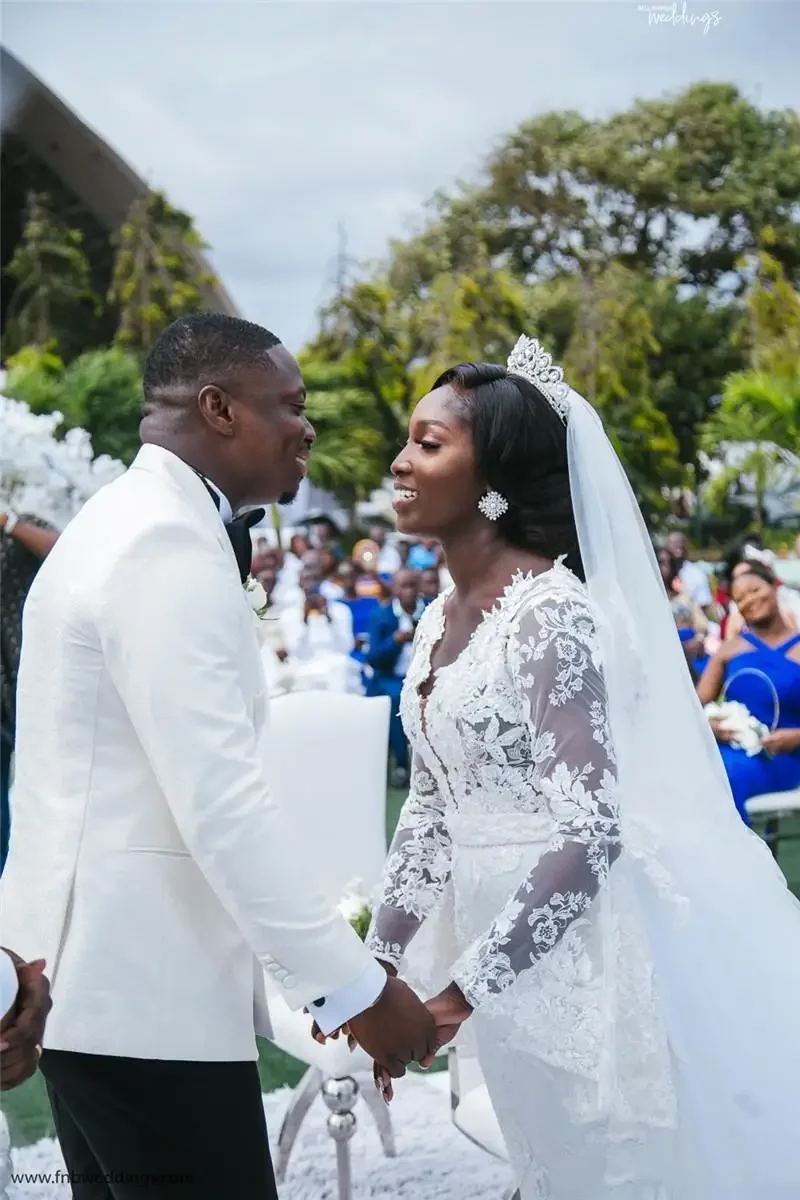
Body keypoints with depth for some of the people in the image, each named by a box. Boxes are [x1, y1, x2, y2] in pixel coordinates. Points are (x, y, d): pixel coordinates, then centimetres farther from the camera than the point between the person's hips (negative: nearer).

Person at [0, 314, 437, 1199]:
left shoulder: (127, 523, 15)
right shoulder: (168, 544, -17)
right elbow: (223, 803, -24)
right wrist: (354, 986, -20)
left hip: (100, 971, 10)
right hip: (140, 987, -10)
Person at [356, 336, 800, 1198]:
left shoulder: (552, 612, -18)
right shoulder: (440, 620, 7)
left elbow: (589, 833, -23)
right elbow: (429, 810, 13)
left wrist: (460, 988, -21)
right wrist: (380, 968, 9)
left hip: (583, 943, -8)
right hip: (504, 940, 8)